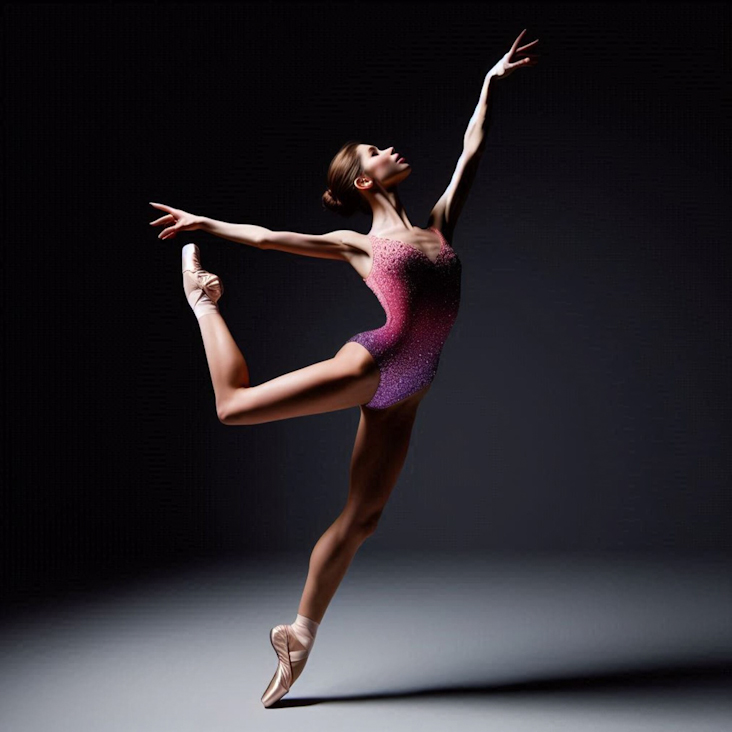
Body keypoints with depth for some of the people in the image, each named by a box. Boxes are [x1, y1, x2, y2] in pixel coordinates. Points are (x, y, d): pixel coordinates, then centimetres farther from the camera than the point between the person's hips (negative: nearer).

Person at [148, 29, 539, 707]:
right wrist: (206, 223, 13)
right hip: (370, 364, -4)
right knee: (233, 404, -6)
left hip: (402, 394, 4)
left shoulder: (437, 223, 15)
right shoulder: (356, 243, 4)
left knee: (359, 517, 6)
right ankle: (203, 297, 21)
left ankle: (301, 633, 19)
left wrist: (490, 82, 28)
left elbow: (470, 151, 22)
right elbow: (268, 236, 10)